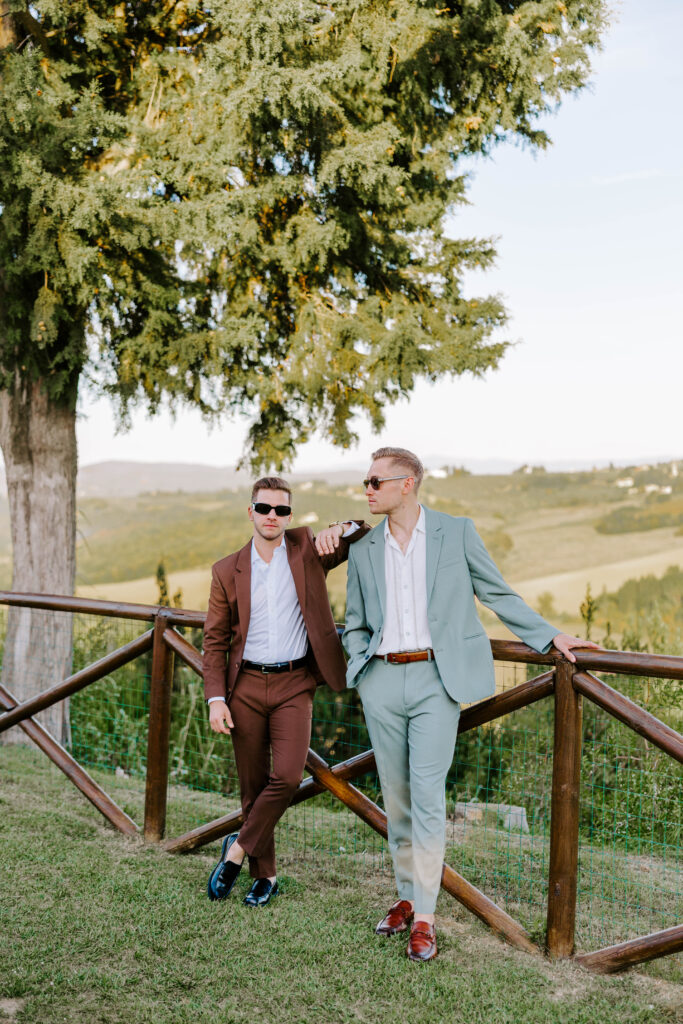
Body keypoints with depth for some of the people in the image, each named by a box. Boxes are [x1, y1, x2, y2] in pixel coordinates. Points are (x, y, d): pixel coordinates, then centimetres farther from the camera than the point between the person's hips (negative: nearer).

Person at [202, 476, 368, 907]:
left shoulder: (307, 551, 3)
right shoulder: (227, 571, 4)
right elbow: (215, 640, 6)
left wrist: (341, 529, -19)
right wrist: (215, 698, -3)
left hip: (294, 685, -1)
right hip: (246, 685, 1)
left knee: (287, 775, -15)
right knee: (254, 785, 7)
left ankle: (238, 848, 6)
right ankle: (265, 875, 21)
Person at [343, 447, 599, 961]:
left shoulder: (457, 532, 0)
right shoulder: (364, 549, 10)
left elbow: (498, 594, 6)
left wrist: (550, 636, 2)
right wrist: (360, 667, 3)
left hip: (437, 679, -3)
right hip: (382, 681, 4)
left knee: (427, 796, -8)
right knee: (395, 797, 10)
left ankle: (424, 917, 1)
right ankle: (407, 895, 26)